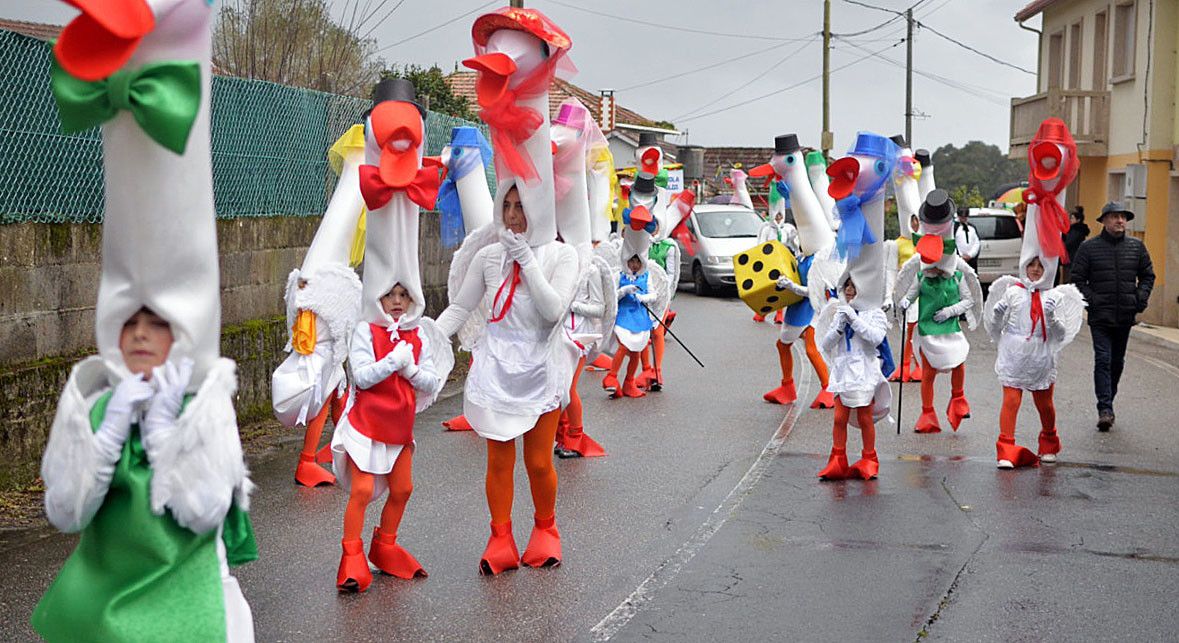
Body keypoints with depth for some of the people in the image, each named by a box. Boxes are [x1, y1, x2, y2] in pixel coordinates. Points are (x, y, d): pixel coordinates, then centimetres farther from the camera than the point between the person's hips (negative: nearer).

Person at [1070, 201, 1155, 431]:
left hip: (1125, 316, 4)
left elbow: (1148, 275, 17)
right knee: (1103, 360, -11)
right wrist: (1092, 300, -11)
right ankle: (1105, 409, -13)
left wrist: (1141, 298, 1)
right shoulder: (1089, 247, -2)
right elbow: (1078, 279, 1)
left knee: (1117, 361, 12)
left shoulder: (1136, 247, 7)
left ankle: (1108, 402, 26)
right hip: (1100, 316, -4)